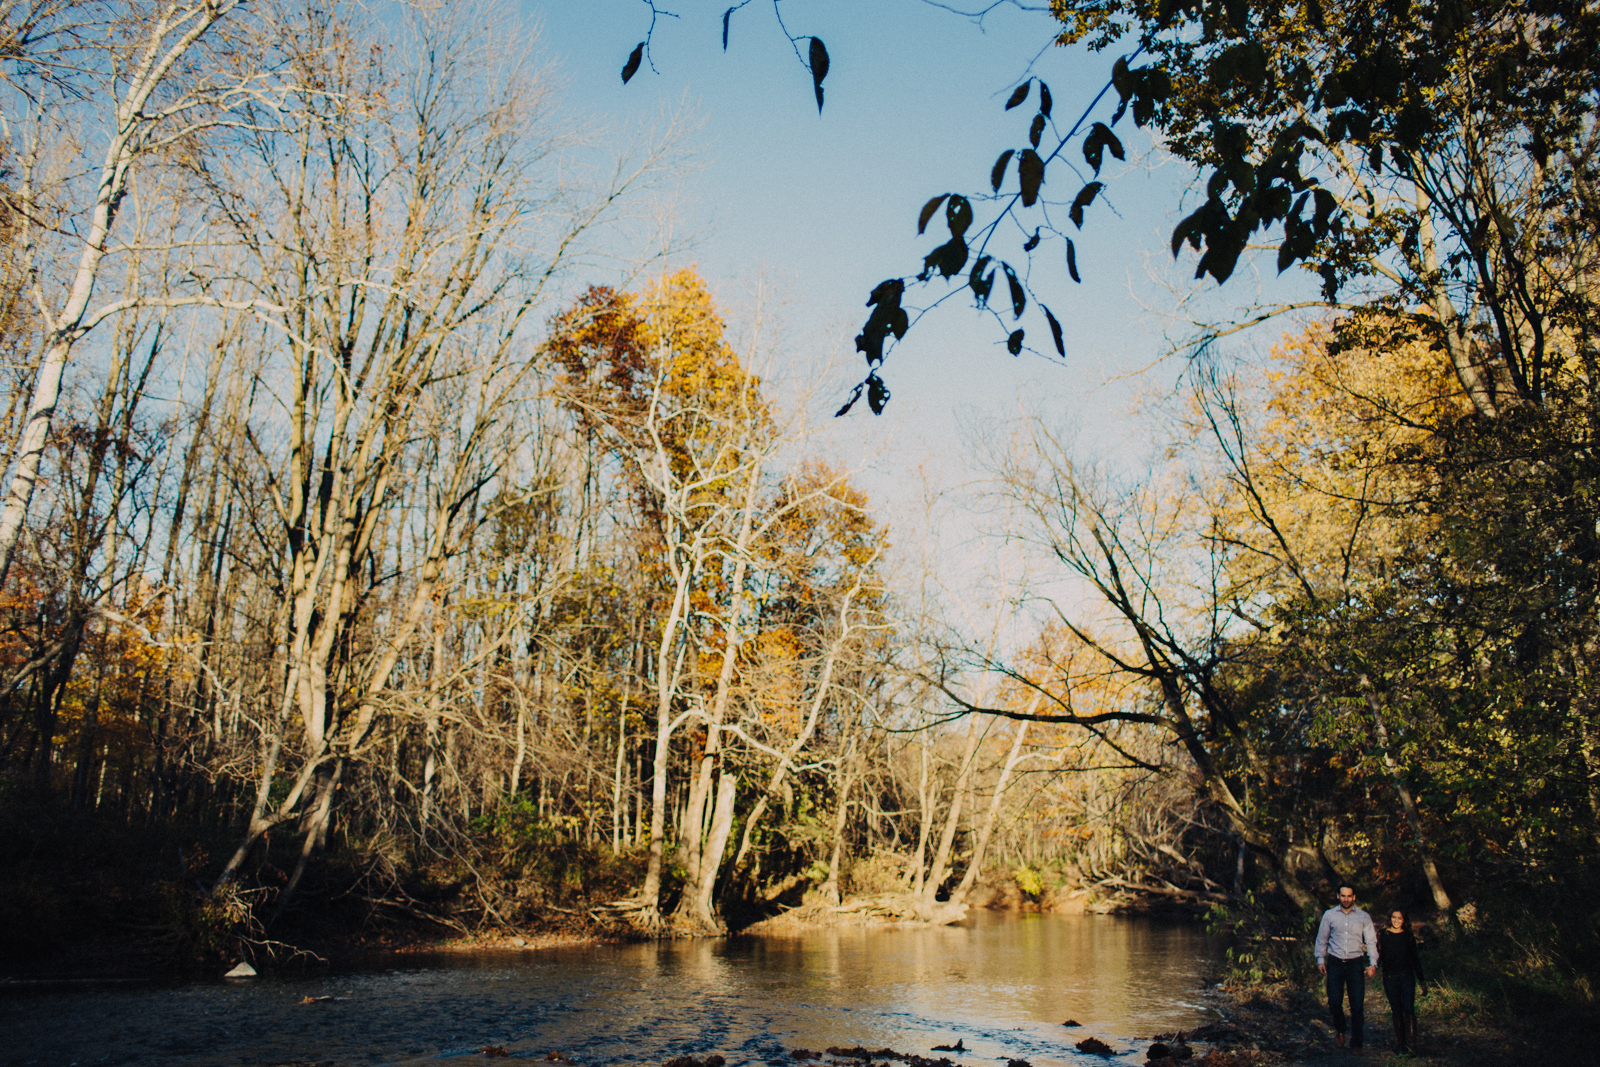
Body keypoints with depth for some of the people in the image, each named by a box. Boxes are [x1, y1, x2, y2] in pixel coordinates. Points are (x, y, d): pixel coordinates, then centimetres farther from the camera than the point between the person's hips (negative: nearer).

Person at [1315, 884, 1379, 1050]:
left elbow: (1371, 941, 3)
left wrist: (1373, 963, -9)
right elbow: (1321, 939, 11)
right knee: (1335, 1001, -5)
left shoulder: (1364, 917, 5)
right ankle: (1339, 1030, 23)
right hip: (1335, 963, 0)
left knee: (1357, 1005, -2)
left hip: (1355, 964, 0)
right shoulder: (1329, 915, 6)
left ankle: (1356, 1043, 9)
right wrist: (1320, 959, 2)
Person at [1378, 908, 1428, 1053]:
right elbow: (1379, 955, 4)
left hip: (1407, 976, 0)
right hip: (1390, 977, 0)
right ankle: (1400, 1043, 12)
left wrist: (1422, 980, 13)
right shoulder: (1382, 934, 3)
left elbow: (1414, 959, 12)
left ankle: (1411, 1044, -10)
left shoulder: (1408, 936, 5)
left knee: (1409, 1008, -11)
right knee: (1396, 1011, 4)